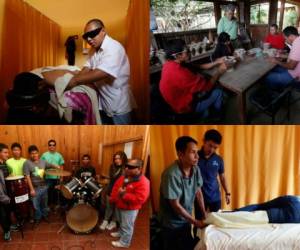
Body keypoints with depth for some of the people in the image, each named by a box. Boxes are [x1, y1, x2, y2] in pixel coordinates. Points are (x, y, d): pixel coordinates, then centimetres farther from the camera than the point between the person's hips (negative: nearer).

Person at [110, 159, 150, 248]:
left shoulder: (143, 182, -27)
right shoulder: (124, 177, 0)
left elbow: (140, 199, -32)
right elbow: (116, 186, 15)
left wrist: (124, 195, -32)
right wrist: (113, 197, 2)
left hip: (130, 209, -8)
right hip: (119, 206, 8)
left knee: (127, 226, 7)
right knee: (122, 222, 29)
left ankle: (124, 242, 24)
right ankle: (121, 233, 51)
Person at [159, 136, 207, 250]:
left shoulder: (195, 169, -9)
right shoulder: (171, 174, -31)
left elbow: (198, 191, 5)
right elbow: (175, 205, -25)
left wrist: (204, 213, 4)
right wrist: (194, 221, -16)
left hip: (186, 220, 7)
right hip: (171, 223, -6)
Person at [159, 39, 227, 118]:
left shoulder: (171, 64, -8)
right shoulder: (180, 73, -36)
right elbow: (207, 87, -24)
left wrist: (216, 62, 2)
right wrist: (219, 72, -10)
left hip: (179, 98, 9)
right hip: (185, 106, -8)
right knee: (218, 93, 5)